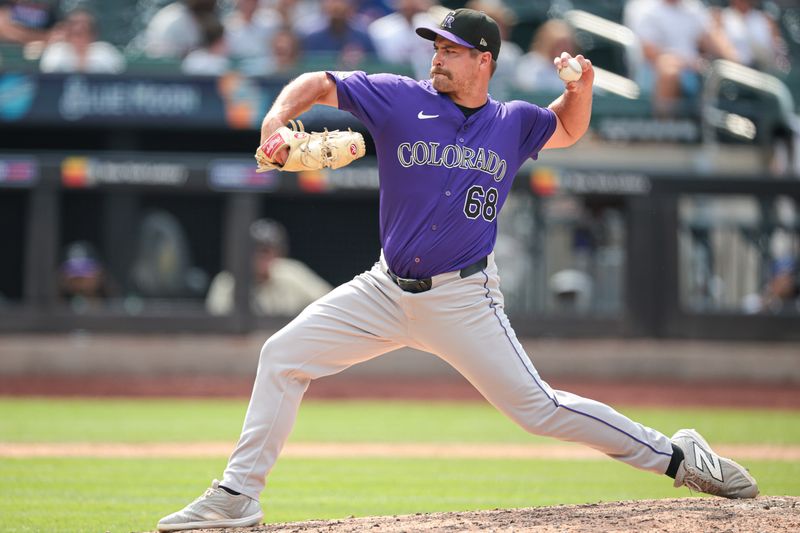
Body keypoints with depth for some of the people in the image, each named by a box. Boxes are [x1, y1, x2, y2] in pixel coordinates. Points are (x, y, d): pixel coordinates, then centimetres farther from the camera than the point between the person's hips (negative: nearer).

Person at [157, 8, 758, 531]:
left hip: (462, 299, -2)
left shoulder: (512, 124, 3)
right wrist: (276, 123, -20)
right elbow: (317, 84, -1)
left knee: (538, 407, -10)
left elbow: (569, 128, 23)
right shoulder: (399, 98, -2)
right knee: (283, 355, -5)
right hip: (387, 290, 2)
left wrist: (580, 87, 1)